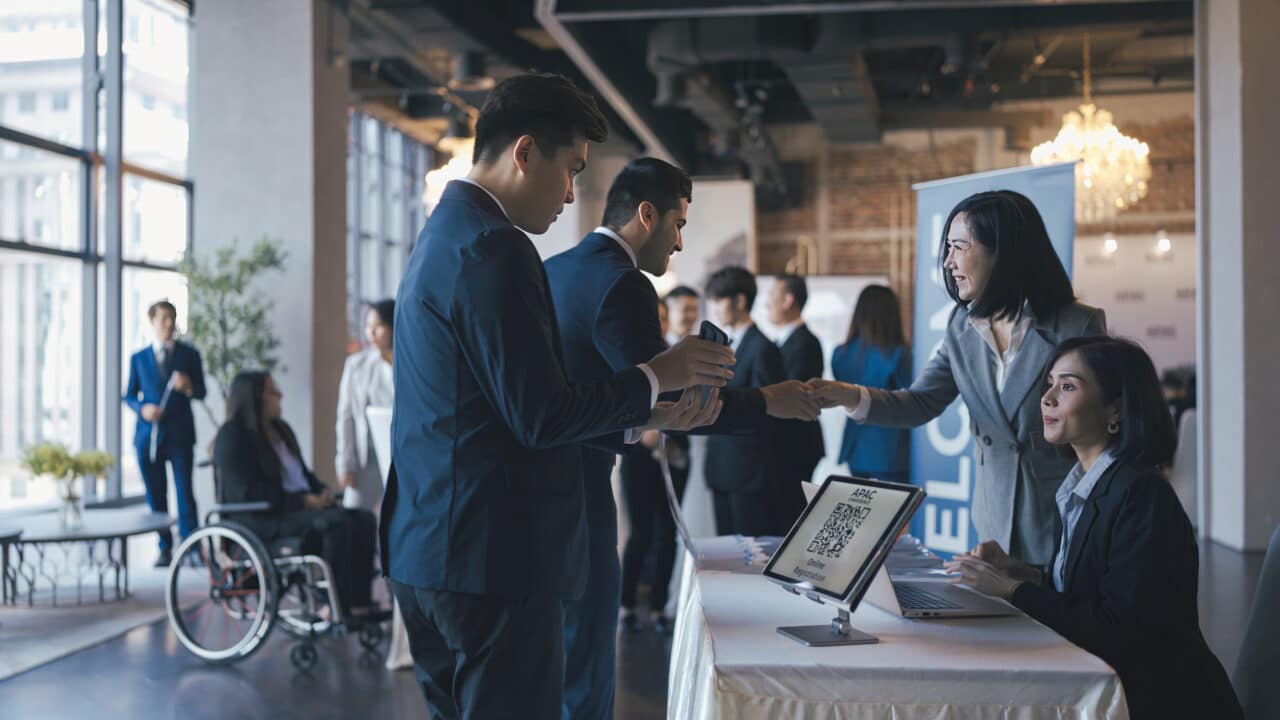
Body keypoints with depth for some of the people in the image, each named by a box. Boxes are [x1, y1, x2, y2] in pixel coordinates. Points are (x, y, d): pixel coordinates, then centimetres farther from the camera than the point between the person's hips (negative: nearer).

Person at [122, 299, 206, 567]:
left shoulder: (189, 354, 7)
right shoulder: (138, 358, 11)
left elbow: (201, 393, 6)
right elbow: (128, 396, 12)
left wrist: (188, 387, -17)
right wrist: (143, 409, -9)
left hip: (180, 434, -2)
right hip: (149, 434, 2)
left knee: (185, 492, -8)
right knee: (155, 495, 4)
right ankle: (165, 548, 12)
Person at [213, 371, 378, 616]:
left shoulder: (280, 428, 18)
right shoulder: (232, 436, -8)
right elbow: (248, 492, -18)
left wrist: (322, 491, 2)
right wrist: (302, 500, -21)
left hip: (300, 508, 9)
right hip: (260, 520, -9)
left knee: (364, 519, -14)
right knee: (337, 521, -31)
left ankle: (359, 603, -23)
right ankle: (340, 607, -24)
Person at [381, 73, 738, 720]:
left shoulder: (443, 236, 15)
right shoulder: (494, 249, -17)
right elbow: (539, 418, -20)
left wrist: (649, 416, 15)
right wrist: (658, 375, -6)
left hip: (429, 548, 10)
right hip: (491, 558, -10)